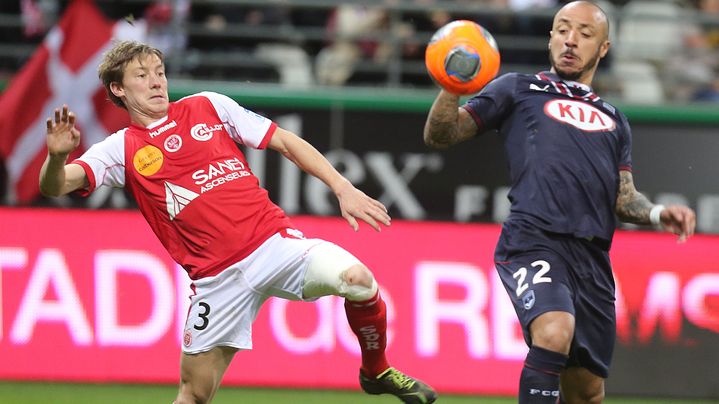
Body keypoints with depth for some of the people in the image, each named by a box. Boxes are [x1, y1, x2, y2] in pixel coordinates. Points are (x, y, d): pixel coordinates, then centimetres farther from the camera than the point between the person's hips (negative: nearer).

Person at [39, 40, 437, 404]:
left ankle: (376, 371, 0)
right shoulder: (121, 149, 5)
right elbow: (55, 185, -9)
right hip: (215, 276, 0)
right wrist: (56, 155, -33)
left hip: (274, 242, 1)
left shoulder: (208, 106, 10)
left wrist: (343, 189, 4)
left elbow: (285, 142, 13)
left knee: (356, 279, -25)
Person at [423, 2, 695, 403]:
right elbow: (441, 135, 10)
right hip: (534, 241, -5)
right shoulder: (518, 90, 16)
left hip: (592, 259, 5)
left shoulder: (614, 120, 28)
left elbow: (624, 199, 25)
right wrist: (452, 88, -11)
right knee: (554, 333, -33)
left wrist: (658, 213, 2)